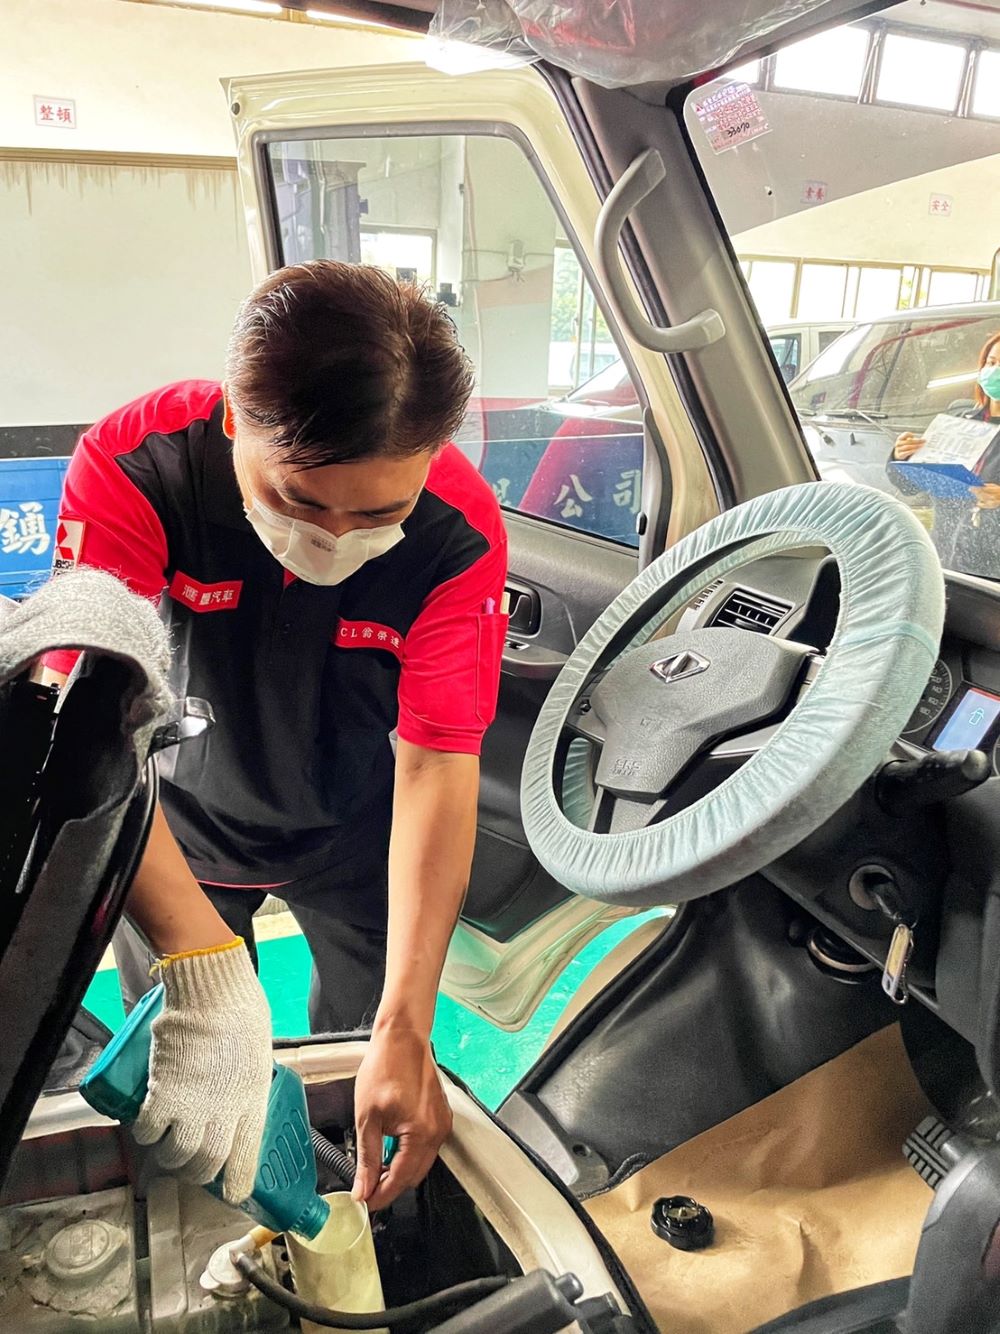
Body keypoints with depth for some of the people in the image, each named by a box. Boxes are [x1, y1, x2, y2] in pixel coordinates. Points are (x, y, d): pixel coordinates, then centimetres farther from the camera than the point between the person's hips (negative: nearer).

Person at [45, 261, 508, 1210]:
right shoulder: (132, 464, -30)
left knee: (368, 1077, 16)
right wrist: (205, 971, -49)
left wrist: (404, 1031, -35)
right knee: (177, 1108, 14)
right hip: (178, 826, 0)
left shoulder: (460, 530, -29)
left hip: (357, 838, 1)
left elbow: (437, 766, -29)